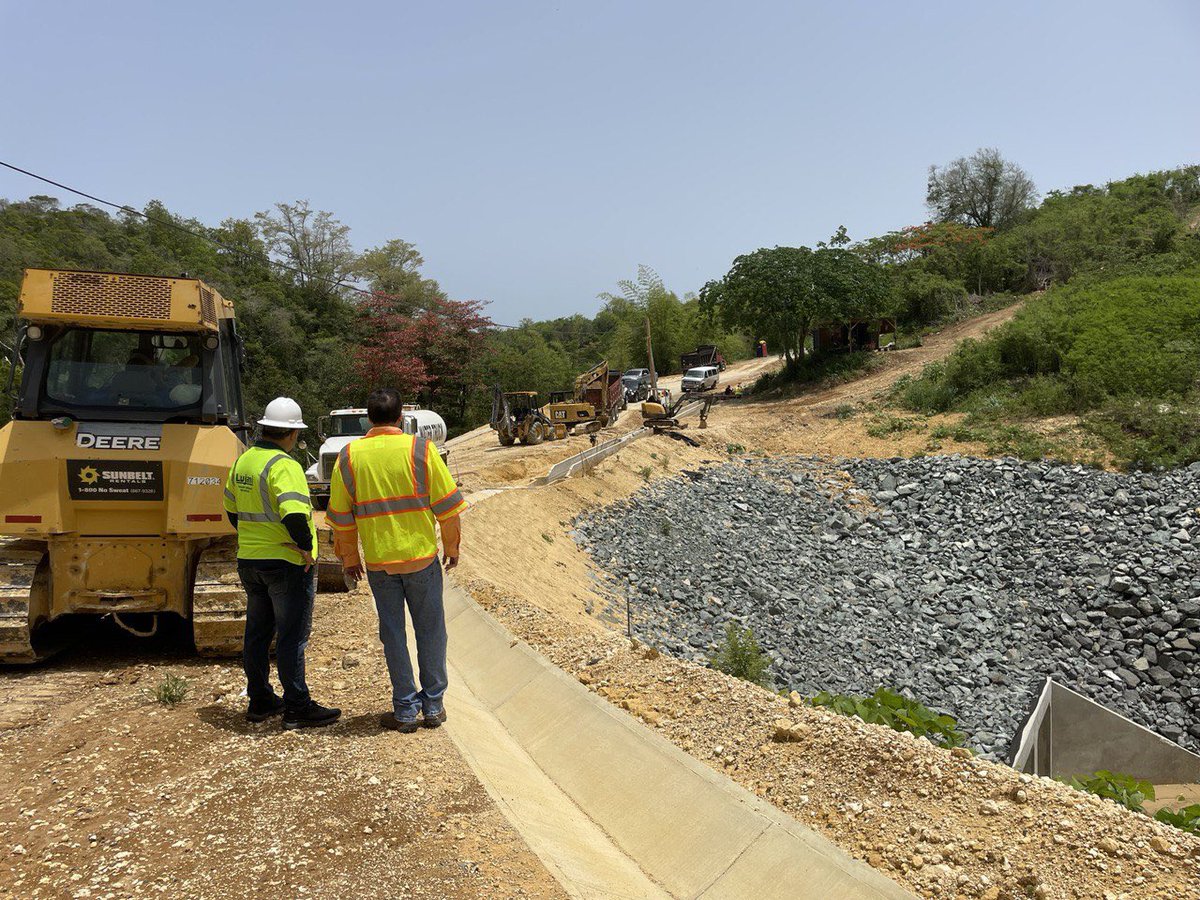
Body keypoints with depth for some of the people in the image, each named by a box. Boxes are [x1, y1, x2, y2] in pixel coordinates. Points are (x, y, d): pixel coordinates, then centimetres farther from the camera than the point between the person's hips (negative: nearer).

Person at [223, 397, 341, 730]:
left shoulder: (242, 461, 8)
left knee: (257, 632, 17)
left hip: (249, 561, 8)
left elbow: (231, 509, 18)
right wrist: (306, 546, -18)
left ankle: (259, 700, 27)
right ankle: (297, 707, 6)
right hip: (286, 563, -8)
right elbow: (294, 513, -31)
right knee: (292, 636, 0)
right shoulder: (284, 466, -19)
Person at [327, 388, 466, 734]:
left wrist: (349, 558, 17)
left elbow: (341, 515, 5)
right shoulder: (420, 448, -6)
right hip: (421, 555, -1)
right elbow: (446, 503, -5)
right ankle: (433, 706, 18)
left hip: (378, 561, 2)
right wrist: (452, 546, 9)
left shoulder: (349, 456, 0)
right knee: (430, 631, 10)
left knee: (393, 634, 11)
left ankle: (405, 710, 16)